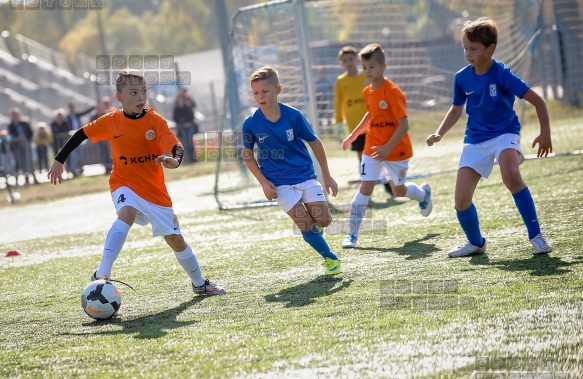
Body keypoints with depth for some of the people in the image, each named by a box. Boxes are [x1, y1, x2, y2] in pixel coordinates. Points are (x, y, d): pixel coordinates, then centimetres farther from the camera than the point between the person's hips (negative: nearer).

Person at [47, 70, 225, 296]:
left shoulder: (155, 121, -11)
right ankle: (101, 275, -38)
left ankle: (200, 284, 32)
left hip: (155, 190, 2)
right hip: (125, 185, -2)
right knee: (127, 213, -35)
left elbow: (176, 147, -23)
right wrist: (59, 161, 6)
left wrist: (174, 161, -46)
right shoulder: (111, 122, -8)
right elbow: (81, 135, 4)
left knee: (175, 239, 10)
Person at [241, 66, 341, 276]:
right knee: (306, 225, -10)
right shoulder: (251, 124, -11)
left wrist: (326, 176, 4)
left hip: (305, 174, 1)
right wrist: (264, 182, -6)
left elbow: (315, 142, 1)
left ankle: (314, 226, 28)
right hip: (279, 183, -1)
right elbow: (248, 155, 4)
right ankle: (330, 258, 10)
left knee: (323, 220, -8)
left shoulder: (293, 115, -11)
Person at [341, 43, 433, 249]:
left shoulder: (393, 91, -21)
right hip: (372, 149, 5)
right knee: (365, 188, -6)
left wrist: (388, 148, -28)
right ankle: (352, 234, -6)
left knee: (398, 190, 12)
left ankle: (423, 192, 47)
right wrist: (353, 135, 18)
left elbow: (404, 125, -23)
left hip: (396, 150, -4)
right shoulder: (367, 92, 1)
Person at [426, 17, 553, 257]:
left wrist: (545, 134, -18)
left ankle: (536, 235, -22)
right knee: (461, 199, -4)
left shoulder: (502, 74, -18)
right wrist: (439, 133, 1)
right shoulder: (462, 78, -4)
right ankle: (476, 243, 25)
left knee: (511, 176, -35)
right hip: (475, 139, 5)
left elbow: (537, 101, -15)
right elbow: (457, 109, 14)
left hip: (504, 133, -5)